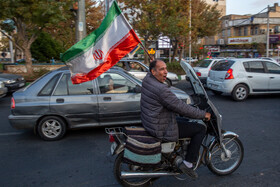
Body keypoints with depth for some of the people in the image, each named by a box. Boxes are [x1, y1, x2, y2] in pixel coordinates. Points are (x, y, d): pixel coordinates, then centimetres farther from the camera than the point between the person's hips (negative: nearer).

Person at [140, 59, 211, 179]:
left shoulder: (147, 79, 0)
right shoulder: (161, 89, -28)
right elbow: (181, 108, -22)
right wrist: (203, 114, -10)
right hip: (161, 130, -10)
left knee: (186, 121, 30)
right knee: (201, 129, -2)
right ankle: (187, 163, 4)